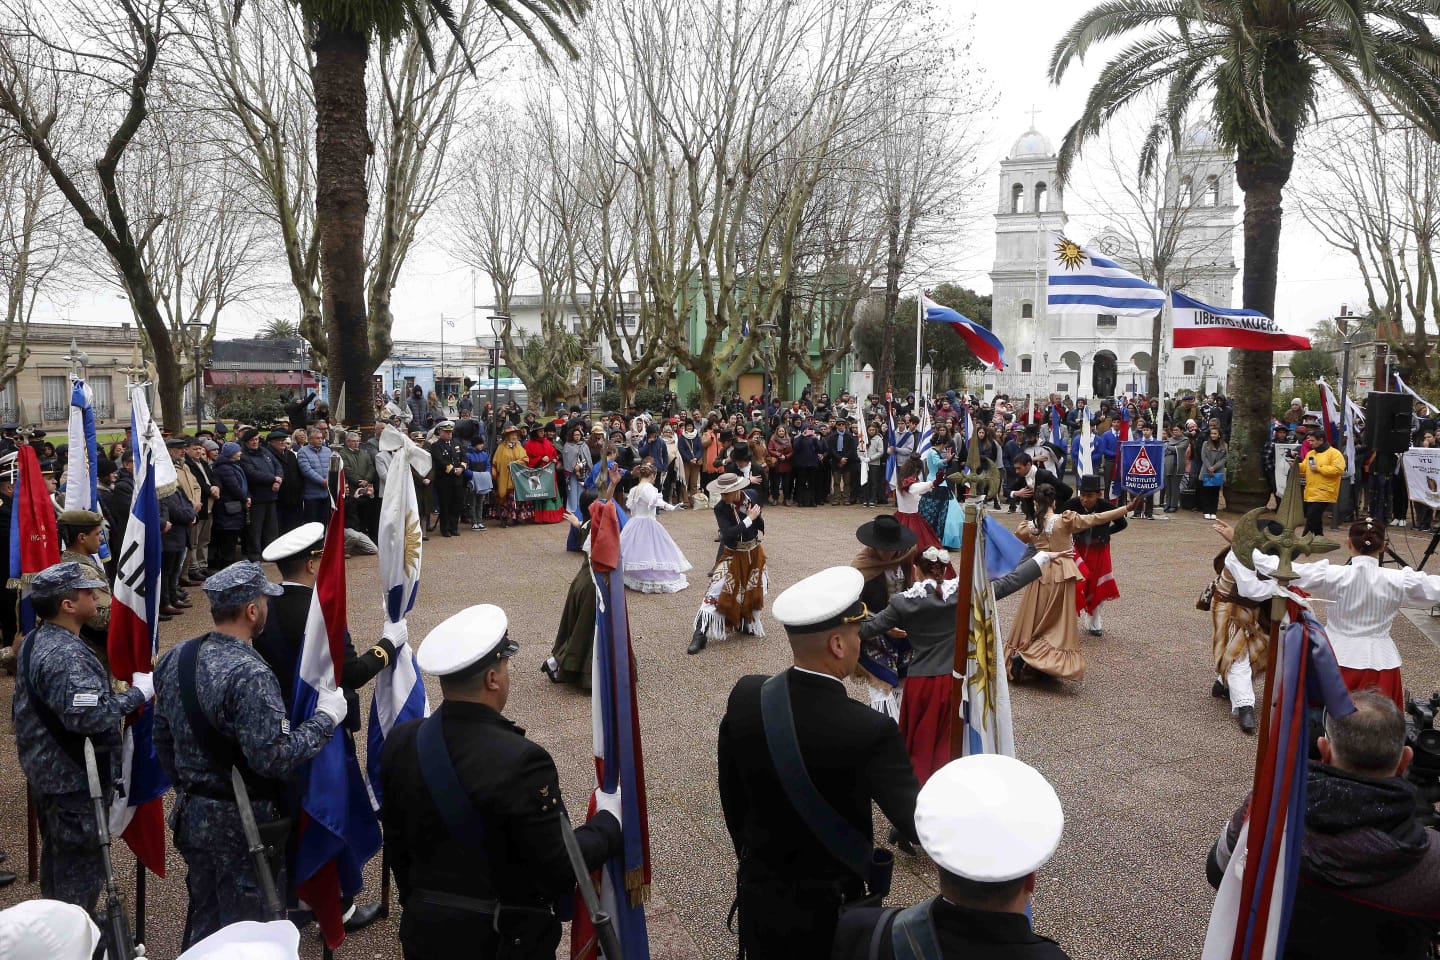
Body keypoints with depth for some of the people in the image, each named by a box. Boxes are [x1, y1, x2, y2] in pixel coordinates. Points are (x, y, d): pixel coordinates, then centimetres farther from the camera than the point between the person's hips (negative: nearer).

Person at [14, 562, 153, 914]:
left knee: (56, 854, 26)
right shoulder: (67, 656, -29)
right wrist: (138, 692, -25)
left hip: (46, 769, 10)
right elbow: (88, 716, -36)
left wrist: (111, 689, 10)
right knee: (82, 862, 5)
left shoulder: (34, 641, 5)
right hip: (75, 779, -10)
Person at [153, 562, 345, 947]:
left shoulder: (176, 659, -1)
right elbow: (273, 758, -28)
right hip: (241, 825, -8)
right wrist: (325, 718, -16)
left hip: (191, 815, 8)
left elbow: (163, 737, 10)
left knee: (203, 918, 25)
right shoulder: (250, 675, -28)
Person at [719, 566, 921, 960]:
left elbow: (731, 795, 0)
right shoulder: (869, 731, -29)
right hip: (829, 907, -4)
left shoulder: (745, 697, -14)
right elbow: (918, 820, -31)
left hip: (758, 893, 4)